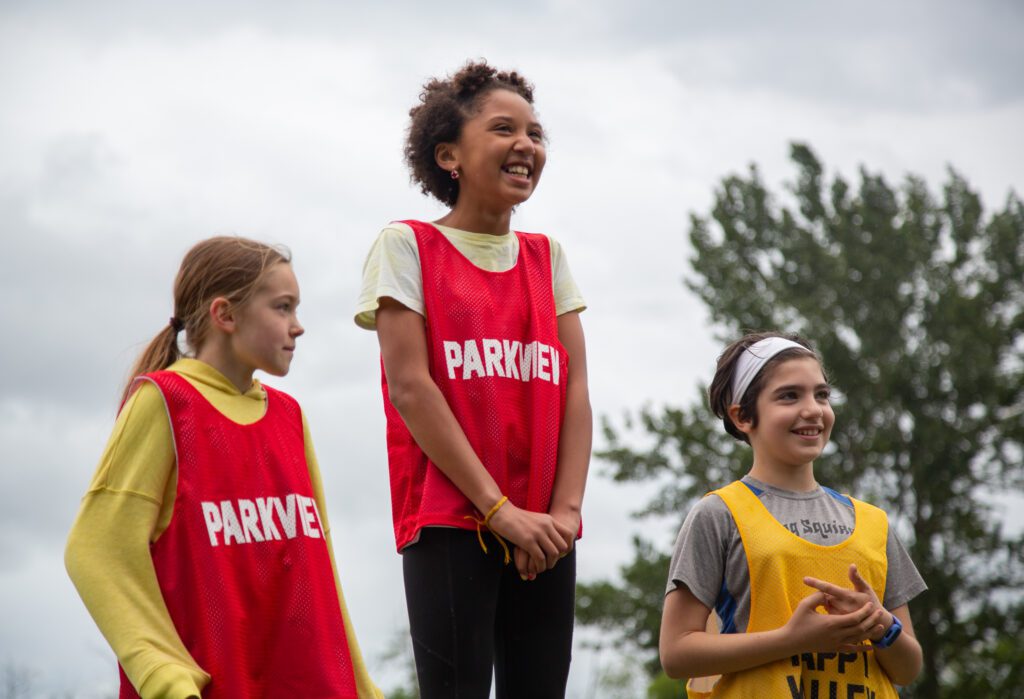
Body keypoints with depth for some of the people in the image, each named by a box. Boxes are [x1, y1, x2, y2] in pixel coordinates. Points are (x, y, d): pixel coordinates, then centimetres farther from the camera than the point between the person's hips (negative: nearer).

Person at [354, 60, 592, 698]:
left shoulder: (547, 259, 17)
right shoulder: (407, 246, 3)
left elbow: (575, 390, 9)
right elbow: (410, 387, -7)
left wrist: (566, 509, -6)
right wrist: (498, 508, -12)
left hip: (542, 530, 5)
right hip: (450, 520, -5)